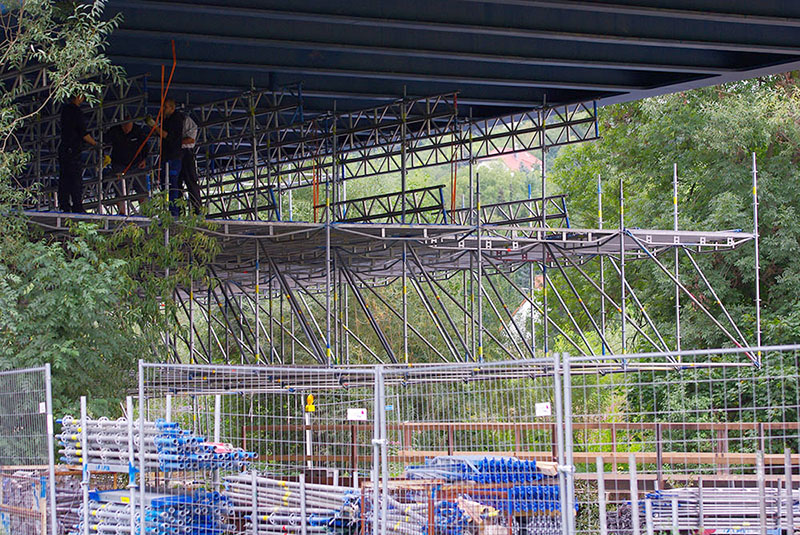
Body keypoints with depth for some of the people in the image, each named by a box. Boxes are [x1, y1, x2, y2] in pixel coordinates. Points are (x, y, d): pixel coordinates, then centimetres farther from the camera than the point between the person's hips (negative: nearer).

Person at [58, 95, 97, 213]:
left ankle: (64, 206, 9)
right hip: (73, 150, -8)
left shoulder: (65, 109, 8)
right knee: (76, 181, -6)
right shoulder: (77, 112, -14)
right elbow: (83, 134, -13)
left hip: (62, 149, 8)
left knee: (64, 180, 10)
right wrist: (95, 143, -2)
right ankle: (77, 207, -8)